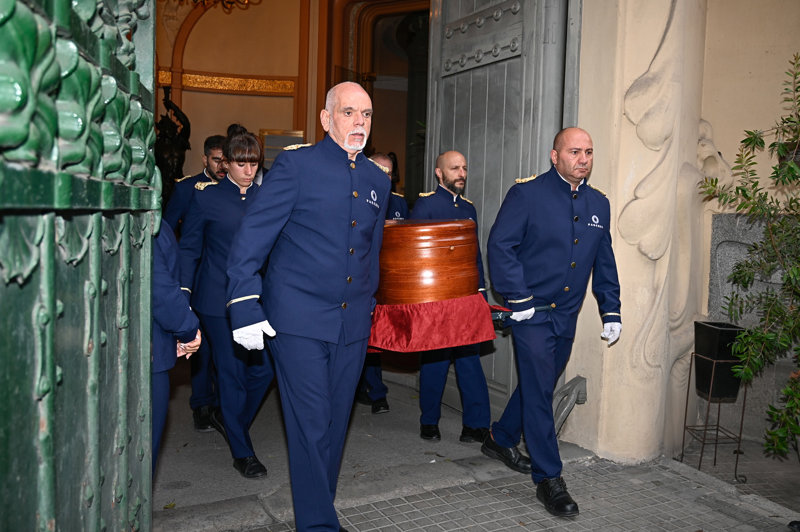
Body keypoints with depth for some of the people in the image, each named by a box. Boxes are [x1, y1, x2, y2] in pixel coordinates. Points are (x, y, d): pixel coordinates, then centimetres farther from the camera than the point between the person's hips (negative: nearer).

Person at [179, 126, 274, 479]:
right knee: (232, 374, 2)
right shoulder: (207, 197, -1)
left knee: (263, 369, 4)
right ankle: (242, 452, 16)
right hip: (218, 301, -3)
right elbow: (189, 249, 2)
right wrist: (184, 297, -4)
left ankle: (228, 418, 33)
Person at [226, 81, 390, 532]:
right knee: (310, 426, -2)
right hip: (299, 320, -5)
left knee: (336, 424, 13)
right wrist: (246, 308, -12)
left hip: (353, 324, 5)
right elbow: (252, 238, -7)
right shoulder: (296, 165, -5)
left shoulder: (378, 181, 12)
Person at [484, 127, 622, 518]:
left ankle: (500, 439, 39)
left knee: (539, 385, 17)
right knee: (539, 391, -4)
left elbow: (604, 262, 16)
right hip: (532, 312, -6)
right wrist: (517, 300, -17)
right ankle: (548, 479, 7)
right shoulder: (527, 193, -9)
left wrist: (611, 311, 11)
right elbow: (500, 245, -13)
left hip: (566, 315, 7)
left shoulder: (599, 203, 10)